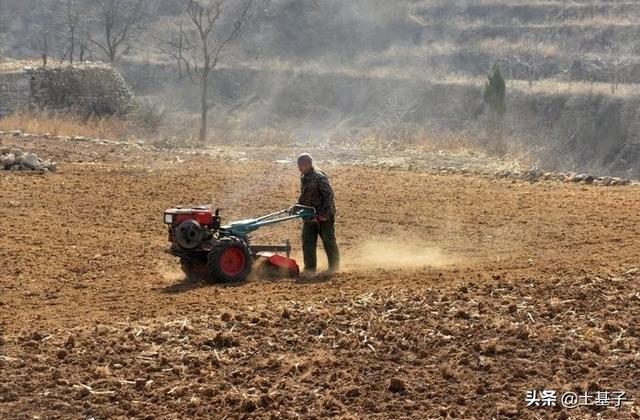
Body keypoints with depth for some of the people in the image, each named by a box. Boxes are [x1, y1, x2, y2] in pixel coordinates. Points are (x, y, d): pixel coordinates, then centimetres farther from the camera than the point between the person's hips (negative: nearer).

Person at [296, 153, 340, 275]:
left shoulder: (320, 178, -20)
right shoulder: (304, 178, 8)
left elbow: (329, 195, -22)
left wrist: (325, 213, -24)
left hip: (324, 216, -8)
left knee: (328, 241, 4)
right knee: (307, 242, 1)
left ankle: (334, 266, 17)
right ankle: (310, 269, 4)